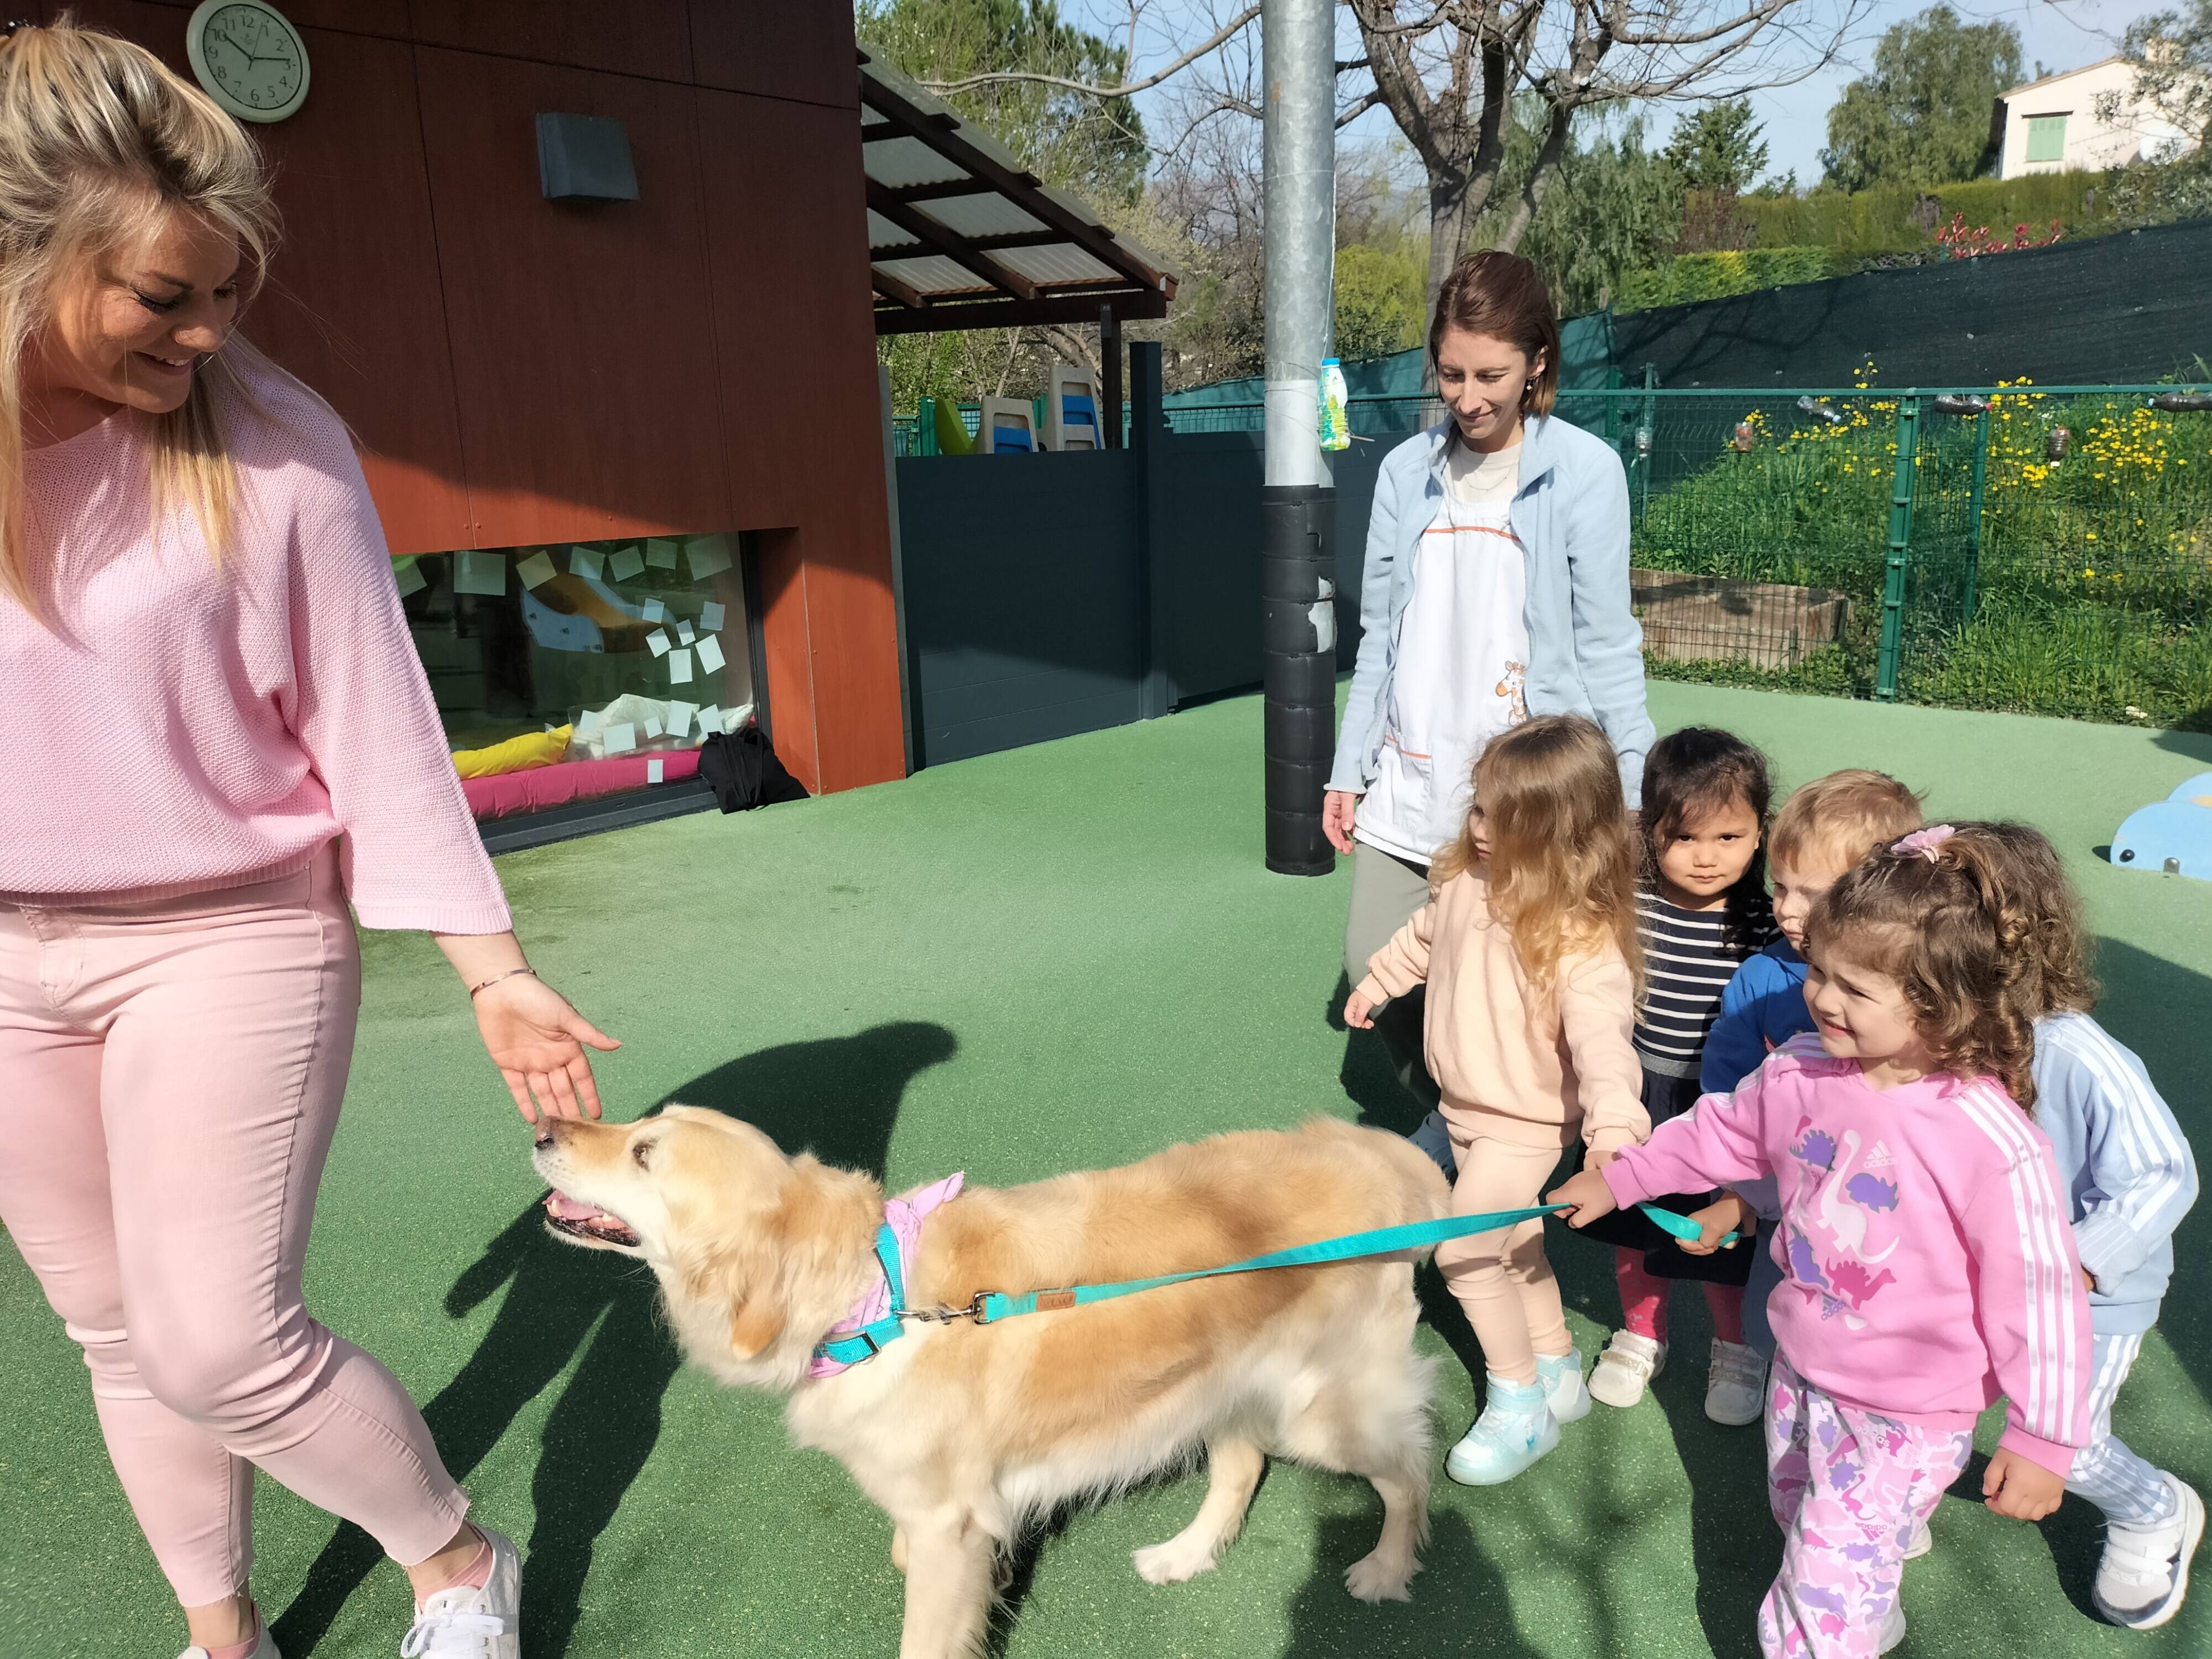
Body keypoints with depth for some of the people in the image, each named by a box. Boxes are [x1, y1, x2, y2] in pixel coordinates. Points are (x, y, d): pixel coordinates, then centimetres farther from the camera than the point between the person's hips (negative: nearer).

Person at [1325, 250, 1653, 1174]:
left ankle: (1469, 1137, 24)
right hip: (1409, 781, 4)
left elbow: (1606, 646, -3)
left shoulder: (1585, 471, -4)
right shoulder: (1408, 471, 7)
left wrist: (1634, 797, -7)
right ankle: (1451, 1120, 31)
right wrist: (1349, 770, 10)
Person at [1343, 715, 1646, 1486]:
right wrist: (1378, 981, 24)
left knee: (1465, 1250, -8)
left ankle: (1519, 1408, 14)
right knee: (1509, 1243, 21)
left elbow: (1603, 1042, -41)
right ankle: (1559, 1371, 43)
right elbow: (1426, 936, 10)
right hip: (1467, 1106, 7)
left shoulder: (1583, 943, -32)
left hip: (1525, 1124, -7)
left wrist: (1613, 1132, -55)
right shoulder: (1467, 879, -11)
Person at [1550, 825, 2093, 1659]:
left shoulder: (1995, 1145, -30)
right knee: (1803, 1524, 30)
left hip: (1906, 1417, -6)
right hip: (1801, 1371, 7)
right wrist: (1617, 1178, 15)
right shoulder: (1800, 1071, -13)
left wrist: (2041, 1439, -10)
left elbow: (2038, 1298, -19)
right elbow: (1720, 1131, 8)